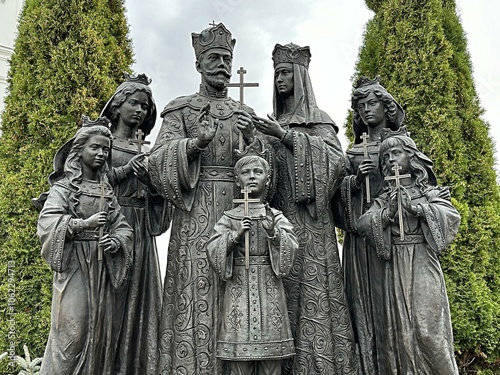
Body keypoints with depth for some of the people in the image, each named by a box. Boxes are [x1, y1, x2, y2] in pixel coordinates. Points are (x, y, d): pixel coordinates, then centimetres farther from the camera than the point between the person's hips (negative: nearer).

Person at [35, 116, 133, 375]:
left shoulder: (107, 190, 14)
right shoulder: (63, 187, 0)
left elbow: (124, 227, 10)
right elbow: (46, 222, -14)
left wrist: (116, 241, -10)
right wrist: (83, 224, -23)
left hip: (102, 268, 5)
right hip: (74, 266, -5)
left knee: (101, 327, 8)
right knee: (73, 328, -4)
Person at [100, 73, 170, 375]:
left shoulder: (147, 150, 16)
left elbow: (159, 194, 14)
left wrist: (150, 175, -5)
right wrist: (126, 169, -10)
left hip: (141, 231, 4)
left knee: (140, 296, 5)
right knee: (110, 295, -4)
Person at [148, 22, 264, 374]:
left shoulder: (244, 113, 17)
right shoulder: (181, 109, 8)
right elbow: (158, 160, -4)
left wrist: (251, 140, -8)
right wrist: (196, 142, -19)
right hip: (196, 216, -2)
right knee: (196, 293, -4)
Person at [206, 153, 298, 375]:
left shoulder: (277, 218, 6)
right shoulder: (229, 218, 6)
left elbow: (291, 251, -3)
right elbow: (212, 252, -1)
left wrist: (273, 232, -18)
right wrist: (235, 234, -13)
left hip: (269, 292, 1)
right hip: (239, 290, 0)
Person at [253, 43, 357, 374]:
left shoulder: (318, 119, 8)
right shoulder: (273, 124, 20)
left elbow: (335, 158, -8)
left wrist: (286, 136, -12)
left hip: (308, 221, -4)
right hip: (278, 218, 4)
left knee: (312, 290, -7)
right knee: (285, 296, 2)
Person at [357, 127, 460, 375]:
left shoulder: (431, 193, 7)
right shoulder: (383, 200, 12)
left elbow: (453, 217, -10)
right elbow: (362, 225, -2)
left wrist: (417, 206, -14)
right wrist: (389, 211, -13)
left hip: (424, 264, -2)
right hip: (395, 268, 2)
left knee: (427, 328, -6)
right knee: (399, 330, 3)